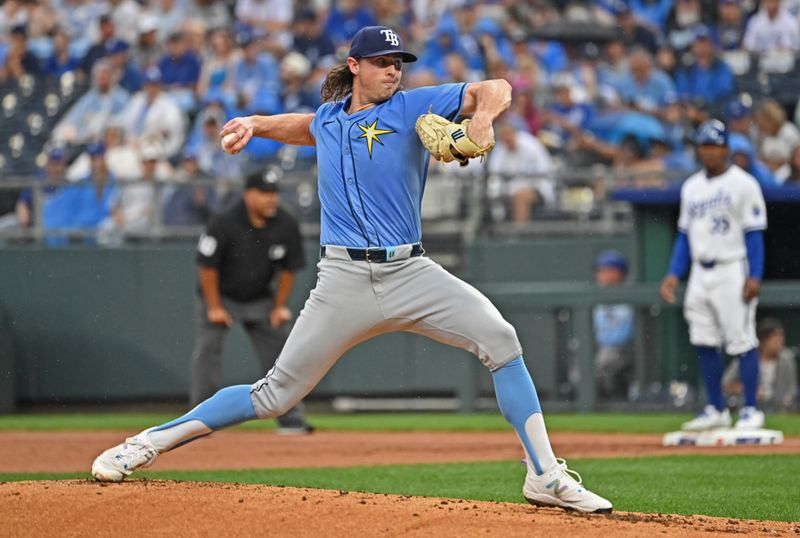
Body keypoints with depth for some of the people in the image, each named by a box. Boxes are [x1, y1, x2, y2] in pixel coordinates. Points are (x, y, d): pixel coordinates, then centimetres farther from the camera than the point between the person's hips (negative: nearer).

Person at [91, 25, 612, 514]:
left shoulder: (412, 107, 4)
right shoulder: (328, 119, 14)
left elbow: (496, 89, -5)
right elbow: (306, 127, 40)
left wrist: (482, 118, -26)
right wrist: (255, 124, 25)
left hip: (410, 272, -1)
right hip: (345, 280, 1)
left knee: (499, 337, -20)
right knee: (276, 395, -2)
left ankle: (546, 476, -14)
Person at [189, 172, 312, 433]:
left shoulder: (286, 225, -13)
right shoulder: (225, 224, -25)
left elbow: (288, 268, -1)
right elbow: (207, 266, -17)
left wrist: (280, 306, -2)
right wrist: (214, 308, -15)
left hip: (259, 299, 3)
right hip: (220, 295, -3)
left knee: (279, 352, 0)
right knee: (207, 350, -13)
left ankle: (291, 420, 6)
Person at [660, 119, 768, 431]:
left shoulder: (742, 184, -5)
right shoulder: (691, 187, 14)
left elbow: (754, 233, -8)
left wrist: (755, 276, -16)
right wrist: (674, 274, 9)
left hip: (732, 271, -6)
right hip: (700, 274, 6)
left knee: (742, 342, -6)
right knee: (704, 343, 6)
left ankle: (751, 411, -1)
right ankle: (716, 411, 14)